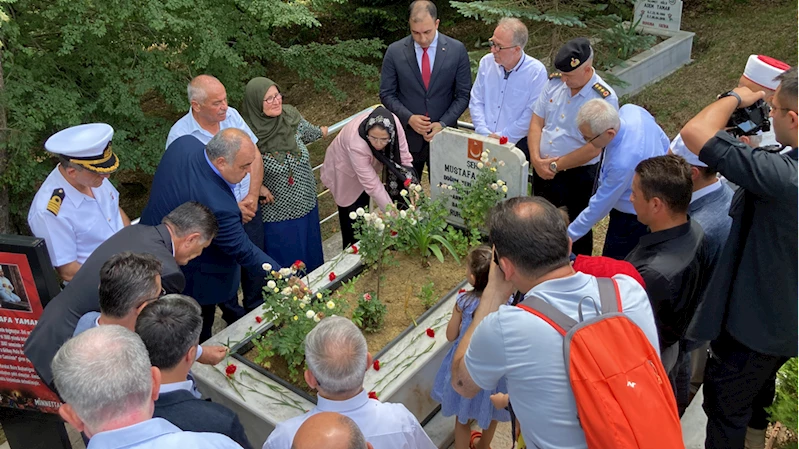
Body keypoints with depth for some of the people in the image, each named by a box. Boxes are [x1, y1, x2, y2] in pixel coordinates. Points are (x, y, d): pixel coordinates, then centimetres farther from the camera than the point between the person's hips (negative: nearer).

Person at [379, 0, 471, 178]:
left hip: (444, 133, 0)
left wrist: (443, 124, -13)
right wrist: (408, 118, -15)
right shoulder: (394, 52, -5)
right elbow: (387, 94, 0)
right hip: (407, 135, 0)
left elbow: (463, 94, -1)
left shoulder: (457, 50, -5)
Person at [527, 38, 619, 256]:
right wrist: (536, 159, -11)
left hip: (577, 176, -5)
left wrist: (555, 166, -15)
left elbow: (593, 148, -21)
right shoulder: (555, 82, -2)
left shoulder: (604, 99, -19)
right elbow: (536, 122, 1)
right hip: (541, 170, 6)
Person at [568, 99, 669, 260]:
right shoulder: (631, 110, -19)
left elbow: (600, 206, -25)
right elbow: (663, 142, 1)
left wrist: (569, 236, -13)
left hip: (634, 221, -9)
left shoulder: (622, 163, -40)